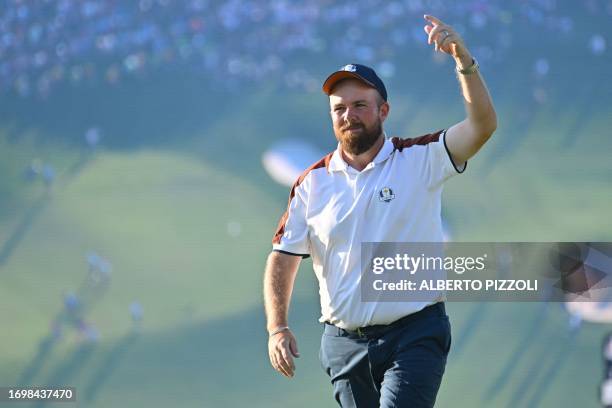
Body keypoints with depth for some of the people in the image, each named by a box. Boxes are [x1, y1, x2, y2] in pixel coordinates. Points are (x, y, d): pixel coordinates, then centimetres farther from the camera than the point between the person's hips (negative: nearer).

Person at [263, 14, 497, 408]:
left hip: (416, 334, -4)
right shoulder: (312, 183, 7)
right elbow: (283, 258, 6)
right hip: (344, 342, 4)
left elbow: (483, 125, -14)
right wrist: (278, 328, -8)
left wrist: (464, 60, -27)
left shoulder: (420, 160, 0)